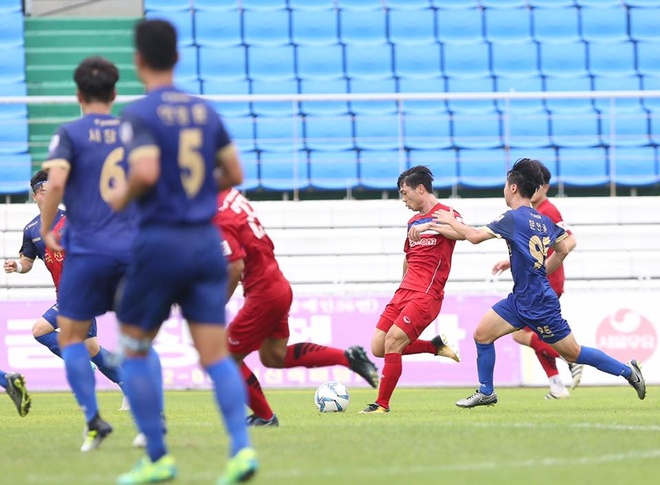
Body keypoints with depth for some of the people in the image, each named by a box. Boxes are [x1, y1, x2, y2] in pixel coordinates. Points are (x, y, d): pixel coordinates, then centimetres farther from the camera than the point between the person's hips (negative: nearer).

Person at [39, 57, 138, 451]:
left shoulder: (70, 134, -3)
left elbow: (56, 181, -18)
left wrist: (46, 230, -5)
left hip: (88, 251, -4)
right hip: (134, 248, 4)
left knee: (72, 336, 7)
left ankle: (94, 419, -7)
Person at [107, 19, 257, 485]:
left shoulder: (140, 114, -9)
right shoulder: (205, 111, 9)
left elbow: (146, 171, -24)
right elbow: (234, 174, 11)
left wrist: (124, 195, -5)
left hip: (160, 242, -5)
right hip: (206, 243, 5)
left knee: (134, 349, 11)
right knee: (215, 353, 1)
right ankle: (242, 446, -17)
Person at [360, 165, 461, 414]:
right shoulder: (413, 222, 20)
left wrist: (428, 225, -39)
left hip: (426, 296, -9)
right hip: (404, 292, 9)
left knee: (392, 342, -18)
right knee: (378, 348, 1)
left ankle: (382, 404, -7)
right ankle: (435, 346, 17)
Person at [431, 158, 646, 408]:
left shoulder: (513, 218, -18)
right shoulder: (543, 220, 7)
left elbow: (475, 236, -18)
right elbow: (563, 249, 17)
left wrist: (450, 220, -1)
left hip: (539, 303, -9)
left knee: (572, 352, 1)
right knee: (482, 334, 5)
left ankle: (628, 371, 12)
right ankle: (486, 392, 15)